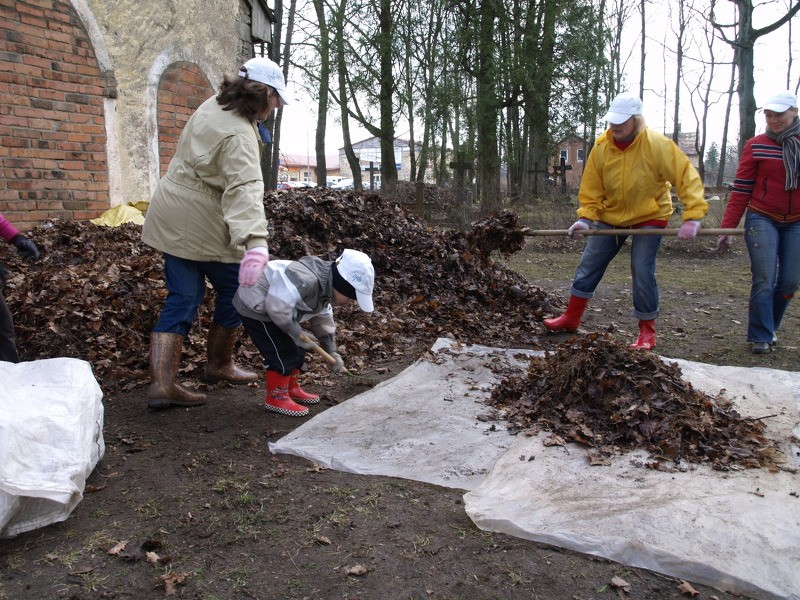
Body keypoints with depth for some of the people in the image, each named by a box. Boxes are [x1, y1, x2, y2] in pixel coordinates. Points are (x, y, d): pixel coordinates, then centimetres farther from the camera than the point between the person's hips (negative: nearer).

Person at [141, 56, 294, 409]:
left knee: (182, 298, 8)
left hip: (171, 217, 9)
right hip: (201, 225, -9)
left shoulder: (213, 105, 6)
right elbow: (245, 189, -38)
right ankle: (219, 365, 27)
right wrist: (256, 244, -49)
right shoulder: (239, 135, -23)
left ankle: (161, 383, 3)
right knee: (235, 289, 11)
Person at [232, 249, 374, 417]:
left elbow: (322, 320, 12)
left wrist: (331, 352, 8)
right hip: (256, 307, -10)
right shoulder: (306, 279, -34)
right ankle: (276, 398, 4)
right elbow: (277, 308, -35)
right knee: (282, 353, -10)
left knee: (296, 349, 14)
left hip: (274, 304, 10)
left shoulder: (325, 286, 1)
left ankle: (291, 388, 30)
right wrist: (297, 333, -26)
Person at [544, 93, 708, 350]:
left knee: (642, 271, -10)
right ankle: (571, 317, 20)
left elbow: (687, 176, -20)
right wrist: (585, 217, -17)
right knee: (589, 265, 5)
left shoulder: (657, 144, -21)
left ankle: (647, 330, 8)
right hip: (611, 216, 4)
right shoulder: (601, 147, -11)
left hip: (649, 217, -4)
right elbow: (591, 188, -5)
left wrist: (693, 216, -28)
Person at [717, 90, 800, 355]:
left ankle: (770, 326, 26)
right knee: (764, 280, -8)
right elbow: (741, 189, -3)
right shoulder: (756, 146, -2)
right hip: (762, 219, -3)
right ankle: (761, 337, 5)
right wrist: (727, 228, -8)